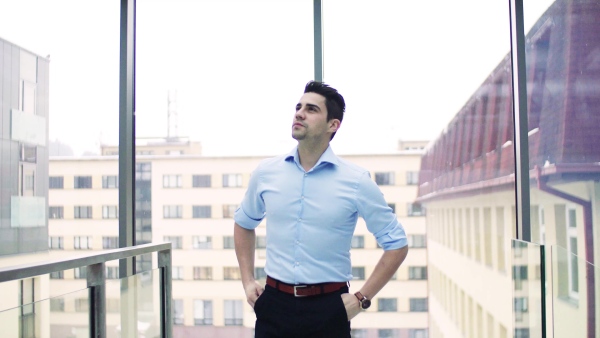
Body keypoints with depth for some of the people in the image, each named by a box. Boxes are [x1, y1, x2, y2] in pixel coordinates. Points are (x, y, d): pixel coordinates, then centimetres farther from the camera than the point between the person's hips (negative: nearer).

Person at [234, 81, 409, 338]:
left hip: (329, 308, -2)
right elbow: (243, 223, 19)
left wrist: (362, 298, -4)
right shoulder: (265, 172, 1)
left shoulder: (356, 181, -6)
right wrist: (247, 281, 11)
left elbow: (396, 244, 1)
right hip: (274, 304, 2)